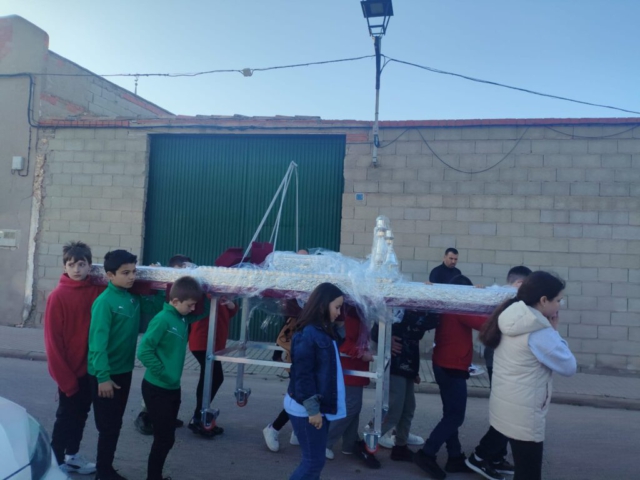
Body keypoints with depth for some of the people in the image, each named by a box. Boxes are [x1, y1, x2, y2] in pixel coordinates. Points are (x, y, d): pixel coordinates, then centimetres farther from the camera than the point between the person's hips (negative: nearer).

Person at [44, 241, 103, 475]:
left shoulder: (98, 291, -2)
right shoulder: (58, 296, -13)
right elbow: (53, 340, -12)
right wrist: (64, 377, -12)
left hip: (91, 368, 5)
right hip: (69, 370, -4)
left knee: (81, 414, 18)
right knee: (66, 416, 8)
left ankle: (72, 455, 35)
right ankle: (56, 461, 25)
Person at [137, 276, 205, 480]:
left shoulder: (184, 319, 4)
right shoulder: (163, 319, -19)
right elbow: (144, 350, -23)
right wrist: (164, 374, -18)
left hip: (173, 388, 8)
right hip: (157, 389, -8)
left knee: (166, 438, 17)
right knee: (164, 439, 1)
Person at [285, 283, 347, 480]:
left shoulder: (324, 332, 10)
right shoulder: (307, 334, -18)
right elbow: (302, 374, -20)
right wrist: (312, 409, -19)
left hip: (319, 406, 9)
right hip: (306, 409, -9)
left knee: (315, 460, 14)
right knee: (314, 461, -1)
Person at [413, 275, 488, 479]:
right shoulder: (460, 309, -17)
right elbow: (485, 323, -24)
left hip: (444, 365, 9)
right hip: (453, 368, -9)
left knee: (451, 414, 15)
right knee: (455, 416, -3)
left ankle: (455, 458, 22)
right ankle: (426, 454, -1)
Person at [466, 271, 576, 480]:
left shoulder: (512, 321, 3)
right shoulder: (540, 333, -22)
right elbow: (569, 367, -11)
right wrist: (554, 332, -4)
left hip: (502, 406, 8)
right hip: (523, 414, -8)